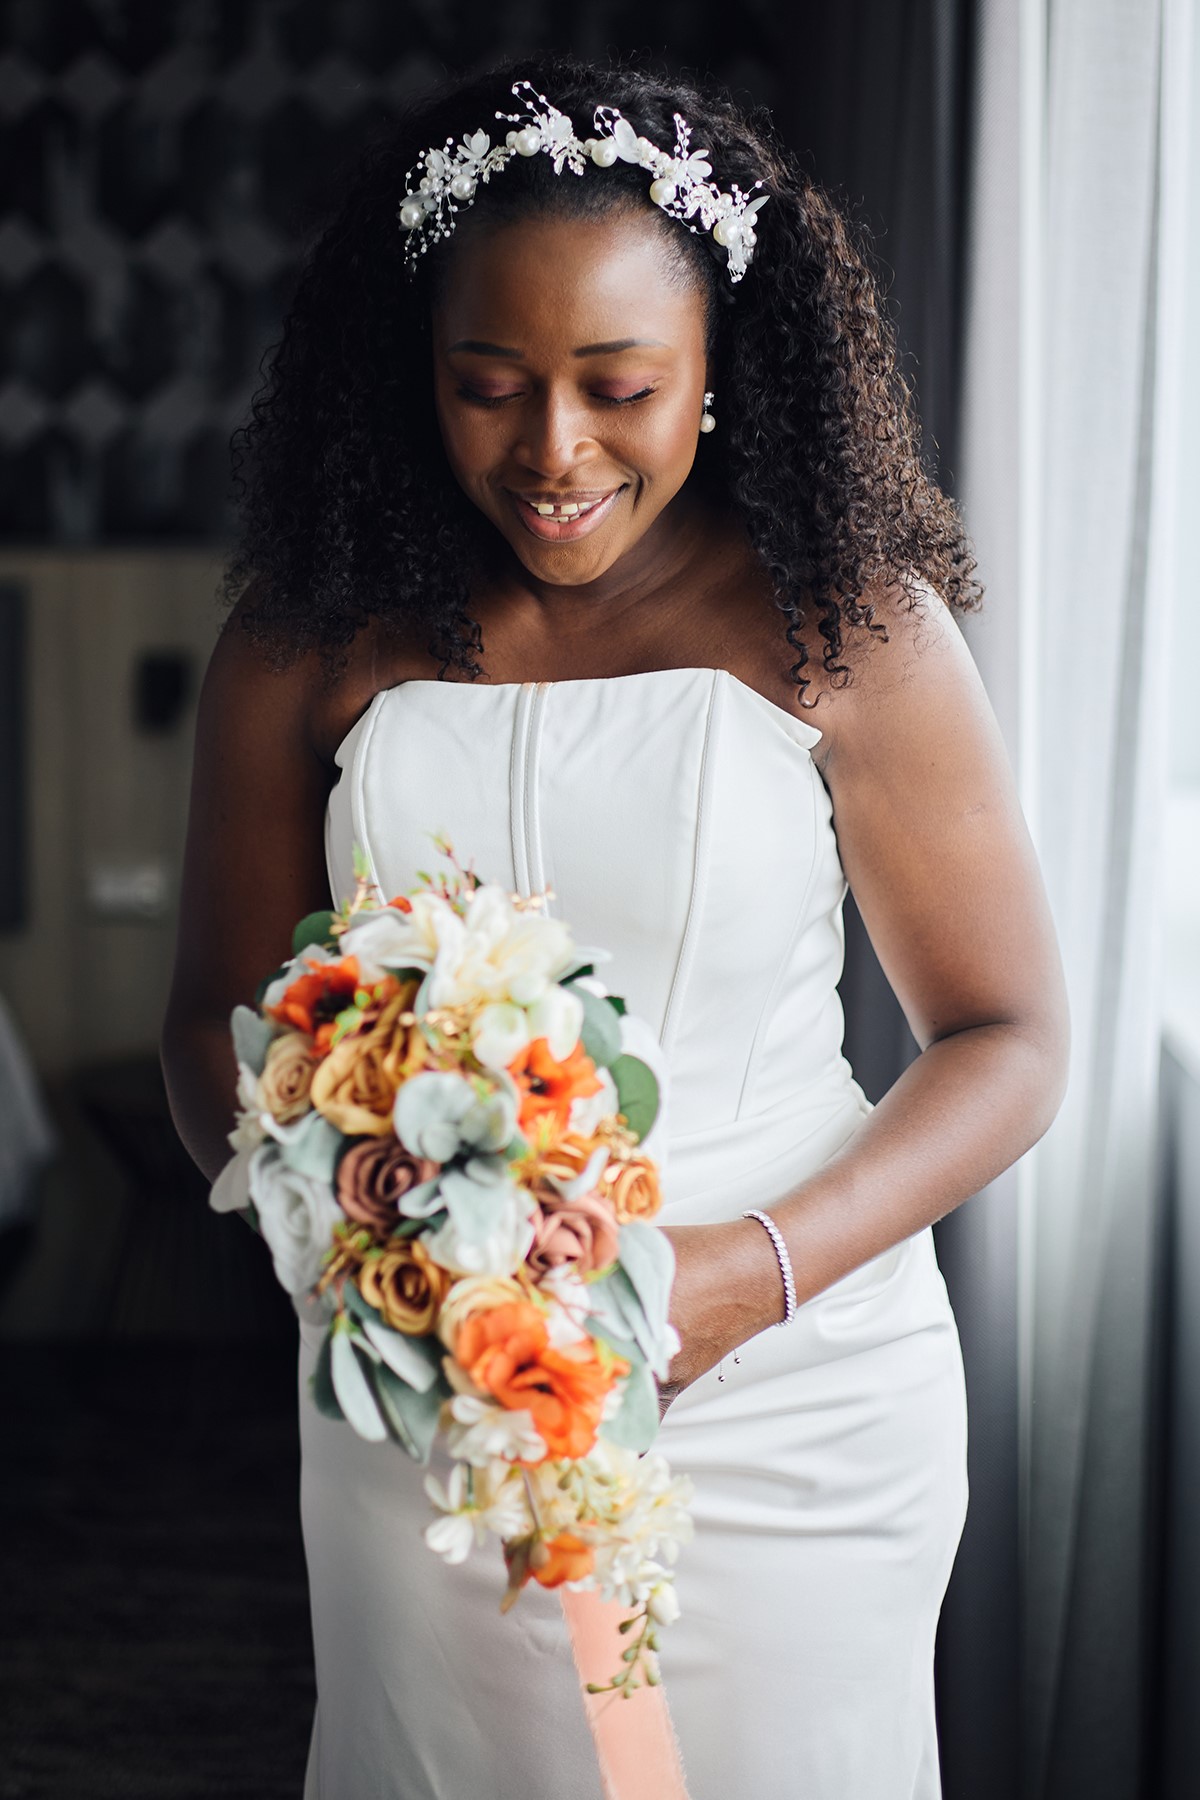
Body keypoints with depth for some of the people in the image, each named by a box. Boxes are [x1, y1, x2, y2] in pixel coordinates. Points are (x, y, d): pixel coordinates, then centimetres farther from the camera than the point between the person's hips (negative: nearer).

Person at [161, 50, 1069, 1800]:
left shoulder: (848, 627, -8)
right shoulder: (313, 638, -1)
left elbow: (1007, 1039, -4)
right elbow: (219, 1020, 6)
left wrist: (752, 1271, -19)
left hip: (793, 1407, -1)